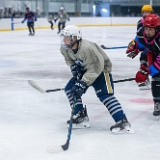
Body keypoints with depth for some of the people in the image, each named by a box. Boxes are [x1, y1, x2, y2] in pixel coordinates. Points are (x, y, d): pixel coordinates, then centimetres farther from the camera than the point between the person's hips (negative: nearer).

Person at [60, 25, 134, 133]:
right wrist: (74, 67, -9)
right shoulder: (65, 48, -12)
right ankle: (81, 117, 8)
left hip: (101, 69, -8)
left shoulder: (87, 48, -36)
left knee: (104, 95, -21)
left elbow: (95, 68, -34)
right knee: (70, 89, -2)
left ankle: (123, 122, -23)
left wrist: (83, 82, -36)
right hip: (84, 70, 8)